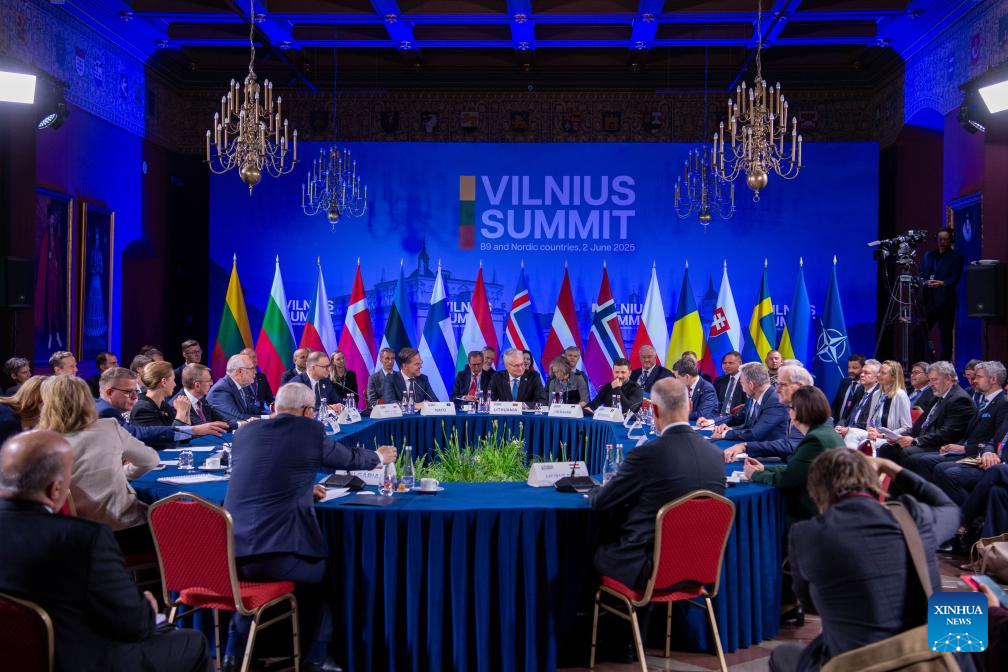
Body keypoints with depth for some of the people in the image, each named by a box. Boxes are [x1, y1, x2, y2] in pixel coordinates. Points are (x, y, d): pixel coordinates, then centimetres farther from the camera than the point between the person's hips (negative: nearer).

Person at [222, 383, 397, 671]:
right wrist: (379, 457, 40)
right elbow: (350, 459, 20)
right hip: (275, 557, -5)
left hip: (231, 552, 5)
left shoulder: (244, 432, 14)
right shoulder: (310, 431, 2)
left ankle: (238, 648, 33)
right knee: (327, 566, 24)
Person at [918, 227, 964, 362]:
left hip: (945, 301, -4)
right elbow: (921, 274, 16)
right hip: (929, 299, 4)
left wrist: (942, 283, -25)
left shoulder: (956, 257, 5)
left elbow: (955, 279, -6)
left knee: (945, 334, -3)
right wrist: (925, 281, -6)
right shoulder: (928, 255, 19)